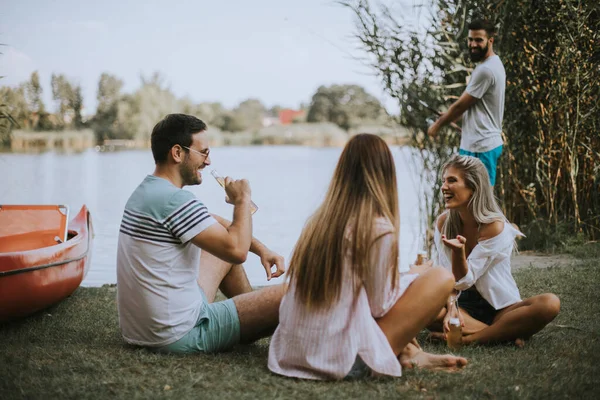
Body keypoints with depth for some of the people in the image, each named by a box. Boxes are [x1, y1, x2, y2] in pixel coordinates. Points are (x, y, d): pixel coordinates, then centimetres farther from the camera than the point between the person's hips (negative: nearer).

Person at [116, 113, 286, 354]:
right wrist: (243, 200, -8)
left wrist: (262, 249, 12)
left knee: (225, 244, 26)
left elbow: (214, 224, 20)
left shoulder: (147, 190, 10)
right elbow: (237, 251, -23)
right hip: (177, 337, -10)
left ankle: (257, 314, 39)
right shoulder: (175, 199, -22)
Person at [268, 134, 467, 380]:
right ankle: (408, 354, 9)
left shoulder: (319, 221, 6)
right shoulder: (379, 228, -14)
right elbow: (378, 306, -7)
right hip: (344, 360, -7)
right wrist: (410, 277, 12)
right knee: (441, 279, 0)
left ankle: (408, 353, 13)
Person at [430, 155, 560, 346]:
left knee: (550, 303, -31)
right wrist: (451, 308, -23)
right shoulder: (443, 222, -5)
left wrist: (459, 251, -36)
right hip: (464, 305, 3)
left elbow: (463, 281, -17)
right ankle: (505, 333, -22)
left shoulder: (495, 226, -17)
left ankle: (469, 338, -26)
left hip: (500, 308, -3)